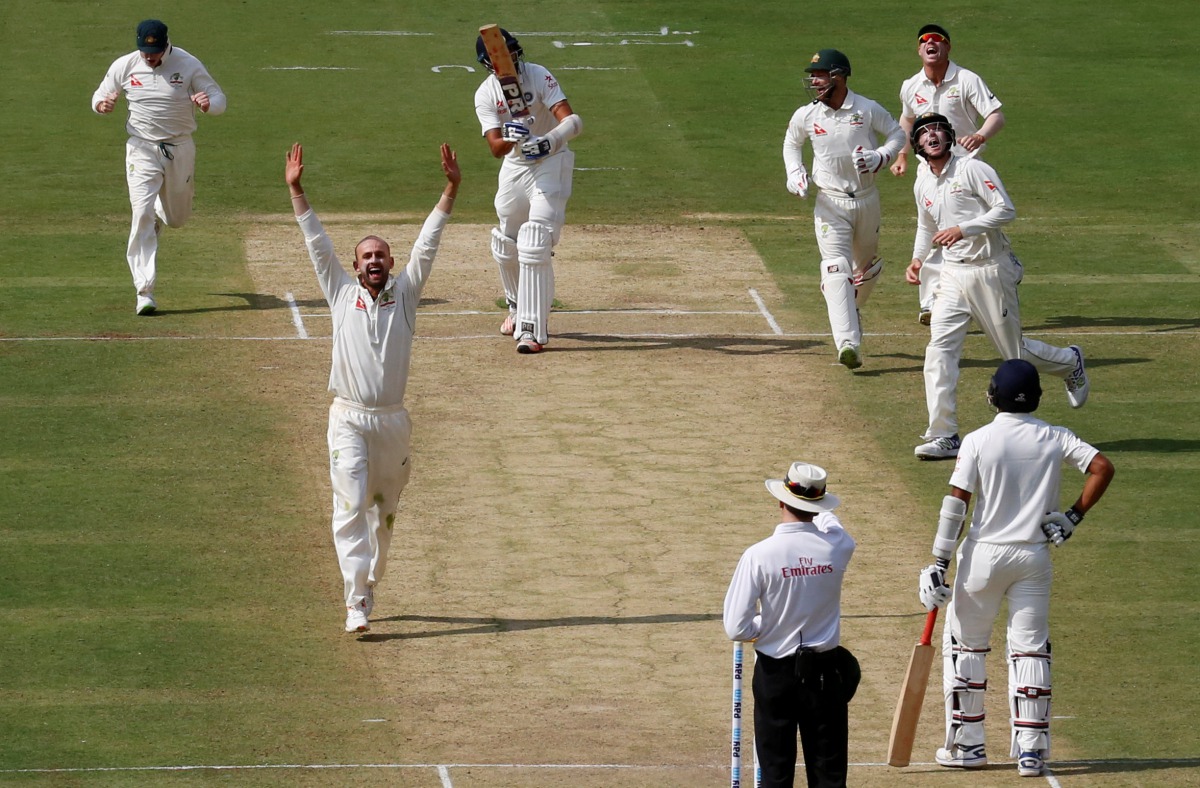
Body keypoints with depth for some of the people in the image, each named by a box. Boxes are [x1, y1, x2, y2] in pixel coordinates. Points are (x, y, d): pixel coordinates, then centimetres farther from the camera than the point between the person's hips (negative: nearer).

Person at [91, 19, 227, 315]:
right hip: (142, 149, -1)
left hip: (180, 149, 1)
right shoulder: (124, 66, -6)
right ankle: (145, 293, -16)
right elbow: (101, 97, 6)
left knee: (177, 218, 15)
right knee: (142, 215, -15)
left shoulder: (189, 66, -10)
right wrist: (102, 104, -19)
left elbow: (219, 99, -6)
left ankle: (159, 213, 56)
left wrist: (208, 103, -31)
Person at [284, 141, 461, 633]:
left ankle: (368, 585, 27)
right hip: (349, 420, -2)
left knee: (384, 512, 10)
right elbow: (317, 243, 4)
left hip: (393, 421, 2)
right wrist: (296, 191, -1)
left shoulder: (404, 294, 8)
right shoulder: (343, 295, 6)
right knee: (351, 508, -11)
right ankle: (357, 604, -15)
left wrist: (451, 191, -4)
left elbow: (427, 244, 3)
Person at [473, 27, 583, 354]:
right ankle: (518, 309, 43)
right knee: (505, 245, 16)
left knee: (534, 246, -17)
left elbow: (572, 121, -30)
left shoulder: (539, 76, -19)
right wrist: (510, 138, -44)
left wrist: (549, 140, -49)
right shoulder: (485, 95, -11)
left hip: (551, 163, -5)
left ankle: (532, 330, -18)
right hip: (514, 167, 5)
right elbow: (495, 148, -22)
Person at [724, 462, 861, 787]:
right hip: (825, 672, 2)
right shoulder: (837, 548, -9)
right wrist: (820, 513, 42)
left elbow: (736, 628, -16)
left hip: (775, 673, -2)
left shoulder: (759, 555, -17)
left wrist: (767, 625, 6)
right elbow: (829, 523, 20)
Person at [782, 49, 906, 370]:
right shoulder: (806, 116, -4)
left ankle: (852, 308, 49)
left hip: (867, 199, 1)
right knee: (836, 269, -17)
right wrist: (795, 173, -1)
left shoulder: (868, 110, -9)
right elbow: (791, 142, 15)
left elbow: (897, 134, 4)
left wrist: (881, 157, -15)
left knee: (867, 266, 17)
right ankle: (848, 344, -27)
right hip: (830, 204, -1)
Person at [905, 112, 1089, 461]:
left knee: (1014, 352, 5)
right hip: (954, 273, 6)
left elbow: (1006, 210, -18)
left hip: (991, 271, -6)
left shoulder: (972, 169, -11)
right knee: (940, 348, -11)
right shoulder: (923, 184, 10)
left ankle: (1070, 362, 37)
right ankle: (943, 436, -11)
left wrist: (963, 229, -26)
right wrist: (918, 259, 8)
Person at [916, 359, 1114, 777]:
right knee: (1030, 649, 7)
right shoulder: (1055, 439, -1)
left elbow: (955, 503, -12)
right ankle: (1031, 750, 1)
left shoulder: (978, 442, -9)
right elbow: (1102, 468, -10)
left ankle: (966, 744, 13)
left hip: (983, 554, -2)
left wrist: (939, 563, -10)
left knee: (965, 645, 12)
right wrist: (1074, 516, -1)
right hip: (1034, 556, 2)